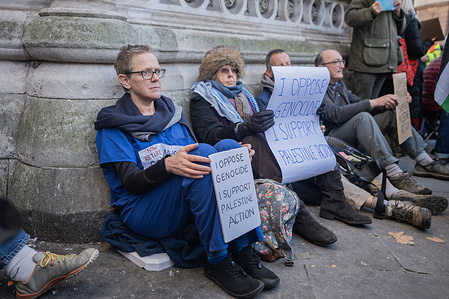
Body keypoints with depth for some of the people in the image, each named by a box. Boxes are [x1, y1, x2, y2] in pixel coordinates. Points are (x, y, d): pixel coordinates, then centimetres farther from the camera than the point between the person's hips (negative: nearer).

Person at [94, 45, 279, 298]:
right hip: (143, 212, -5)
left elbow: (194, 160, 12)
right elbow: (130, 180, -12)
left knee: (227, 146, -21)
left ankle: (243, 249, -21)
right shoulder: (114, 124, 0)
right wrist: (168, 165, -33)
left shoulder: (173, 113, 17)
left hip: (188, 208, 5)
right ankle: (217, 261, -26)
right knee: (203, 151, -30)